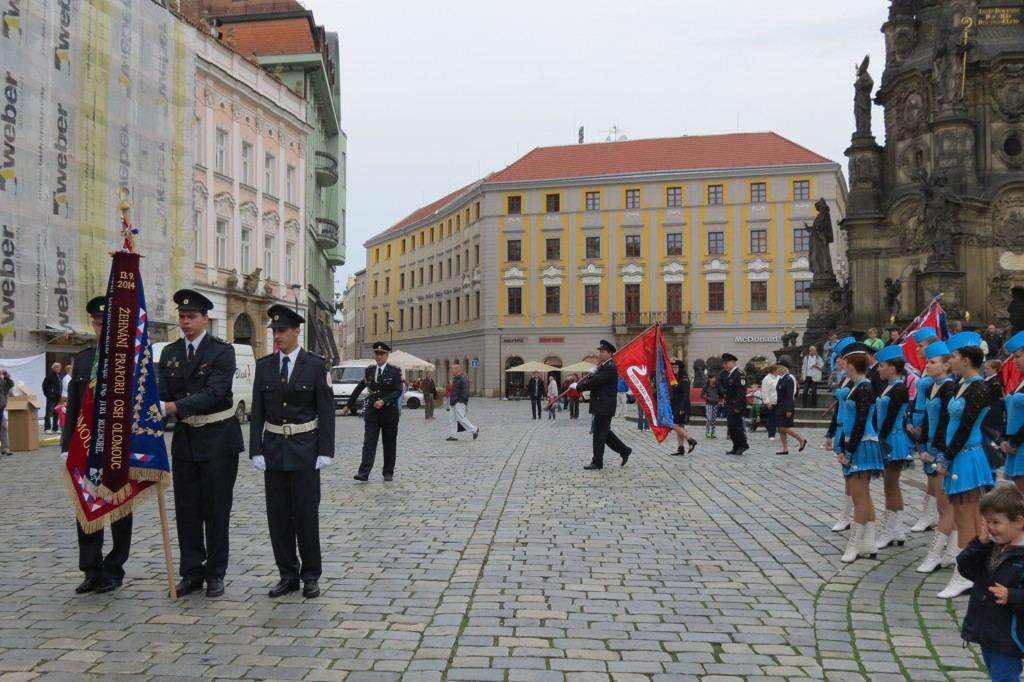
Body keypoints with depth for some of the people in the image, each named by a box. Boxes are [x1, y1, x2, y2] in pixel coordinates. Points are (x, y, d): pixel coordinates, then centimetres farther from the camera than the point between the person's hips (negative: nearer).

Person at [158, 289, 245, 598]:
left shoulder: (222, 351, -10)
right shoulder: (169, 352, 6)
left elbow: (213, 393, -22)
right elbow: (163, 396, 3)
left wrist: (175, 407, -33)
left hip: (218, 438, -4)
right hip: (184, 438, 5)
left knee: (216, 508, 3)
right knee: (186, 509, 8)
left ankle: (215, 573, 15)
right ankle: (192, 572, 19)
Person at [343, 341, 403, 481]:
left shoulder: (395, 372, -3)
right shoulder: (369, 371, 7)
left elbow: (398, 391, -11)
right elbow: (358, 389, 15)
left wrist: (383, 401, -23)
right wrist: (348, 405, 20)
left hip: (389, 412, -2)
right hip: (371, 412, 2)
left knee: (389, 444, 6)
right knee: (369, 442, -7)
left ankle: (388, 472, 16)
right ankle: (364, 473, -15)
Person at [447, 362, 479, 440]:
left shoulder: (463, 379, -16)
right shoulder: (455, 379, 17)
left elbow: (465, 392, -21)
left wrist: (461, 400, -22)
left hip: (459, 403, -10)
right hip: (454, 403, 10)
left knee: (461, 418, -9)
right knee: (453, 418, 8)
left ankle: (474, 430, 3)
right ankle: (454, 436, 12)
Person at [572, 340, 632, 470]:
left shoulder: (610, 367, -16)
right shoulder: (603, 367, 17)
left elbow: (595, 382, -24)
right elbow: (594, 381, 14)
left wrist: (577, 387, -16)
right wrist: (592, 373, -6)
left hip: (604, 407, -10)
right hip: (602, 406, 10)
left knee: (599, 434, -4)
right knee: (605, 433, 15)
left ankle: (597, 462, 2)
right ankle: (624, 451, 24)